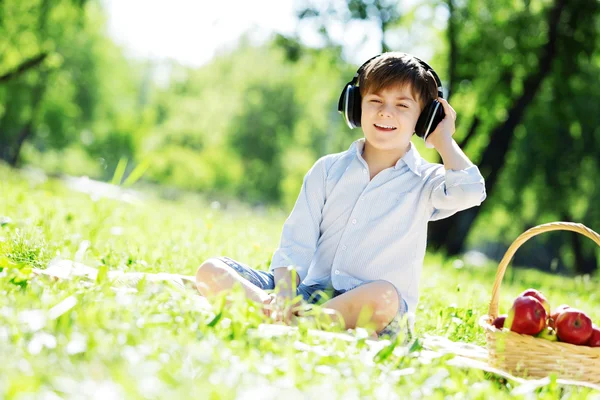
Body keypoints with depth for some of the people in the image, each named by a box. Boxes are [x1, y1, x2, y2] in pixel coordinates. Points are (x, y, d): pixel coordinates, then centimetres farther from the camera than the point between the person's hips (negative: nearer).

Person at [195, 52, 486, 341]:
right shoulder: (328, 169, 15)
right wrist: (284, 293, -15)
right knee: (212, 271, -14)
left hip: (365, 307, -3)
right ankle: (276, 314, -38)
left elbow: (468, 190, -17)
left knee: (382, 296, -40)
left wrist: (443, 139, 1)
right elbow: (295, 243, 6)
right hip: (311, 292, 3)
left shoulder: (425, 181, 8)